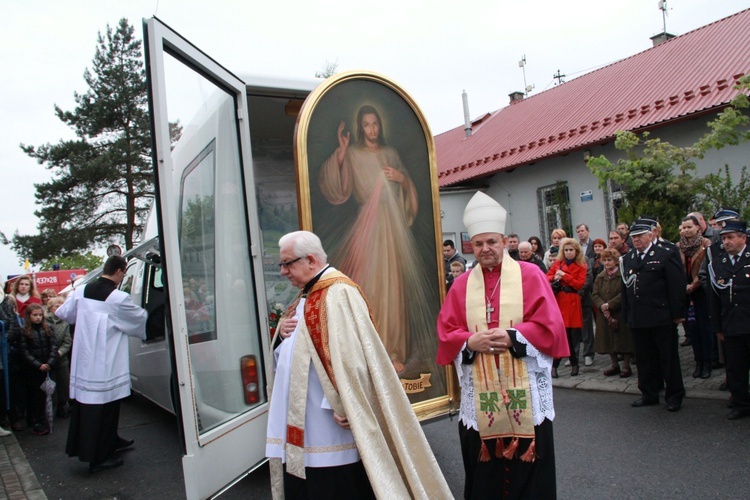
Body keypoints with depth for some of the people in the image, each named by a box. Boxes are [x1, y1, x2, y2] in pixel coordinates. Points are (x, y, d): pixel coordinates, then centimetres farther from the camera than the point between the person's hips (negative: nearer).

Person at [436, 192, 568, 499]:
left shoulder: (529, 275, 1)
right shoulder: (462, 284, 8)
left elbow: (548, 324, -5)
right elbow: (446, 331, 4)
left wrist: (512, 337, -17)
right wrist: (470, 341, -15)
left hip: (525, 389, -2)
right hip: (479, 393, 2)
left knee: (529, 463, 6)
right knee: (484, 468, 8)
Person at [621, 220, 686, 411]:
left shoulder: (664, 256, -5)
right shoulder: (627, 259, 11)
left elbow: (677, 286, -8)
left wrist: (677, 314, -11)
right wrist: (627, 313, 7)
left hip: (662, 318, -5)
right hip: (637, 320, 5)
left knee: (668, 358, 7)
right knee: (644, 359, 12)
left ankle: (674, 396, 19)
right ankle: (649, 394, 24)